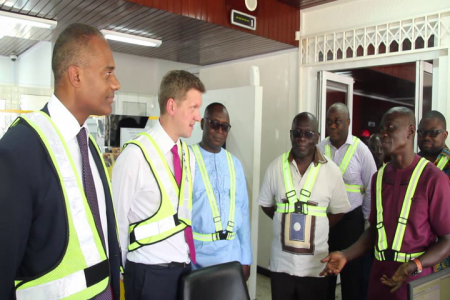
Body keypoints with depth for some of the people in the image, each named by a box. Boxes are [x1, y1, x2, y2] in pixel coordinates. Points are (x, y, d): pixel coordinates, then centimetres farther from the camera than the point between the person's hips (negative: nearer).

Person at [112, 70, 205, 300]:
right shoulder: (136, 154, -16)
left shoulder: (188, 155, 5)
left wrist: (189, 260, 11)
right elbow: (117, 220, -10)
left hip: (185, 268, 6)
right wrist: (118, 273, -1)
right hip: (149, 273, -6)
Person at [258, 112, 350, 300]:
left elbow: (338, 211, 4)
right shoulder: (276, 167, -2)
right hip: (281, 262, 1)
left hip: (315, 264, -1)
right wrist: (286, 219, -1)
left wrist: (317, 227, -4)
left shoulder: (332, 171, -5)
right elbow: (266, 204, 8)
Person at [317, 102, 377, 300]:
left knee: (351, 272, 11)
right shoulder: (319, 149, -2)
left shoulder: (361, 150, -7)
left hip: (350, 219, -2)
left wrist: (364, 217, 4)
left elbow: (371, 188, -1)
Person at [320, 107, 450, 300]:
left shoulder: (433, 179, -10)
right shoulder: (379, 177, 7)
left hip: (416, 280, -5)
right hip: (379, 277, 5)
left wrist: (413, 266, -22)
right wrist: (345, 255, -1)